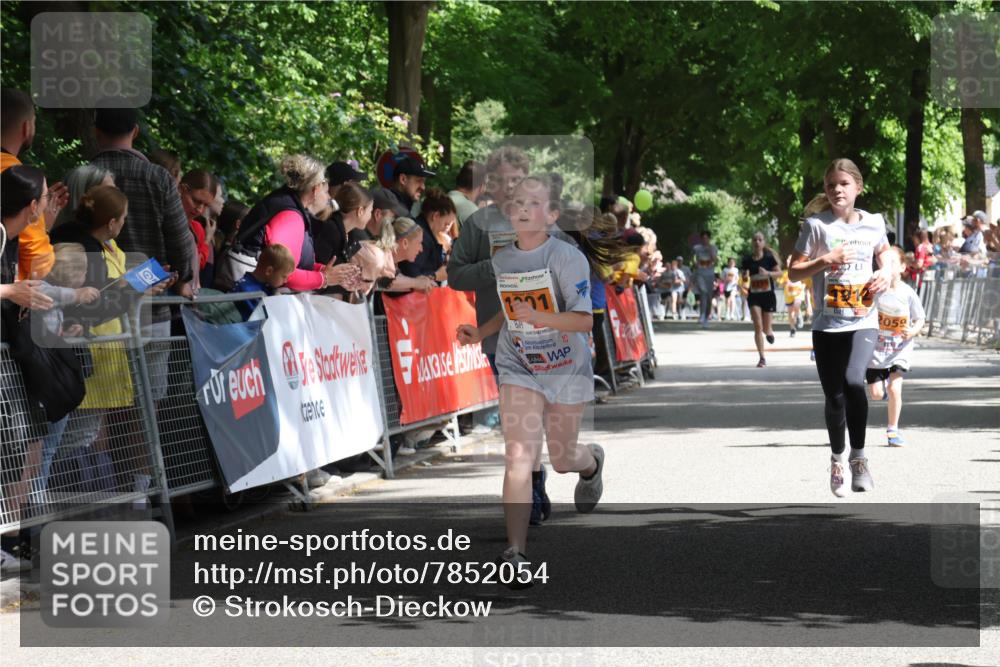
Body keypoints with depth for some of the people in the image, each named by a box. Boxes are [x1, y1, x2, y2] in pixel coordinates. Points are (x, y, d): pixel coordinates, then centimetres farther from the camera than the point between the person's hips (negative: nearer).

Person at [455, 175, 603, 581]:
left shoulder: (567, 258, -17)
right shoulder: (501, 261, 0)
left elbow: (584, 320, -23)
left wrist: (539, 317, -37)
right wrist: (480, 333, -1)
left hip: (566, 369, -2)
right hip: (518, 368, 2)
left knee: (562, 460, 14)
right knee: (519, 456, -15)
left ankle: (592, 462, 53)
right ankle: (516, 554, -17)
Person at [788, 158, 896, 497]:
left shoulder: (873, 224, 4)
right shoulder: (816, 225, -5)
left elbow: (886, 253, 24)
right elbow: (793, 272, -4)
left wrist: (887, 272, 3)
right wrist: (826, 260, -19)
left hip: (863, 320, 0)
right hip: (827, 325, 0)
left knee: (854, 381, -24)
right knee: (834, 397, 5)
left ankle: (858, 456, -10)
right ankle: (837, 459, 29)